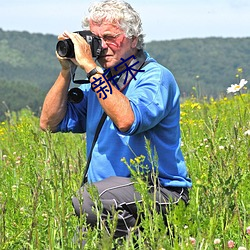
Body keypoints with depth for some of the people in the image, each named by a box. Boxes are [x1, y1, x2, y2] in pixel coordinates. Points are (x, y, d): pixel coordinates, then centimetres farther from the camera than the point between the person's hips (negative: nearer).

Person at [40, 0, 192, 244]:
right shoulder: (98, 80, 14)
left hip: (160, 192, -6)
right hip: (108, 190, 7)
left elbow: (126, 121, -29)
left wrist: (90, 67, -24)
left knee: (87, 199, -32)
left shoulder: (156, 78, -8)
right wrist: (66, 71, 1)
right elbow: (50, 123, 11)